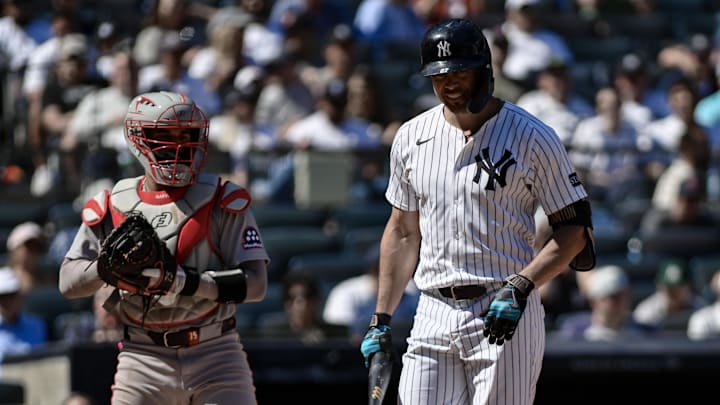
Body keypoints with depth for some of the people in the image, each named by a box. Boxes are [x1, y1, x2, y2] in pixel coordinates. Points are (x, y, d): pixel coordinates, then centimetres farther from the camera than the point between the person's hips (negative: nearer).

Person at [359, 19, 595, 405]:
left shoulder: (532, 137, -4)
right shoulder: (411, 137, 10)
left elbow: (574, 228, -2)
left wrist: (520, 287, -16)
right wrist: (380, 320, 13)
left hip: (505, 315, -4)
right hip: (433, 316, 4)